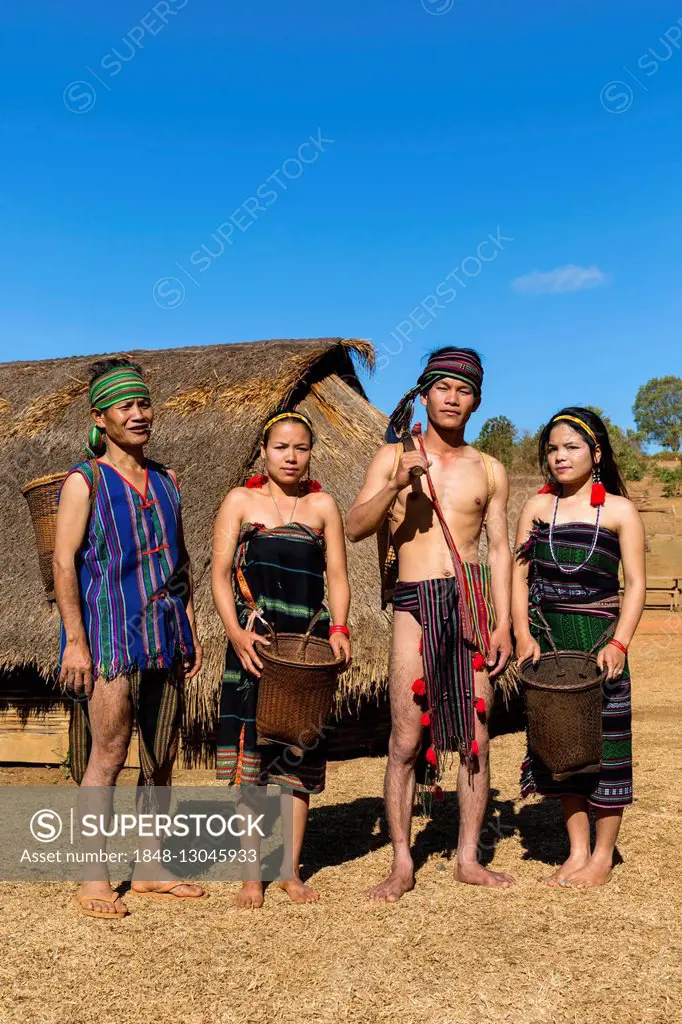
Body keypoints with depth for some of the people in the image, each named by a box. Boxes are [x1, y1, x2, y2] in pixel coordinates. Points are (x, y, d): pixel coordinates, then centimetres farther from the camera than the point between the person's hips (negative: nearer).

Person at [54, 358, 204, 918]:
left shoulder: (166, 481, 14)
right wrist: (75, 640, -14)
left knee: (161, 757, 9)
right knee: (108, 754, -6)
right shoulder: (85, 480, -2)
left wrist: (190, 628, 13)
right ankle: (94, 879, 7)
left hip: (164, 637, 6)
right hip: (110, 633, -6)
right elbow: (64, 561, -8)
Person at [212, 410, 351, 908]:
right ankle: (252, 874, 14)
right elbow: (220, 573, -1)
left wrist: (339, 629, -10)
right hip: (253, 641, -2)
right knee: (250, 753, 1)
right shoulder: (240, 501, 4)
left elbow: (337, 574, 6)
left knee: (299, 753, 7)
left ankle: (291, 869, 20)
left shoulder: (322, 505, 9)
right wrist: (235, 631, -15)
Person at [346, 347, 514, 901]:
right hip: (415, 604, -2)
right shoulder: (394, 457, 7)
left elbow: (500, 549, 10)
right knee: (407, 741, -2)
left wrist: (503, 623, 2)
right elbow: (355, 528, -3)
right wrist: (397, 484, -18)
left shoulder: (489, 470, 12)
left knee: (476, 738, 6)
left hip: (473, 601, 2)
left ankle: (469, 858, 19)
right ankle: (402, 864, 10)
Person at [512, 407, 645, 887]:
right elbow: (520, 574, 5)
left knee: (604, 741, 3)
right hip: (547, 640, 4)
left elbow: (636, 583, -4)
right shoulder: (538, 507, 7)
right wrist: (522, 633, -7)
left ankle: (603, 856, 19)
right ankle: (577, 852, 24)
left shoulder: (619, 510, -2)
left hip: (598, 639, -3)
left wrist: (619, 642, -16)